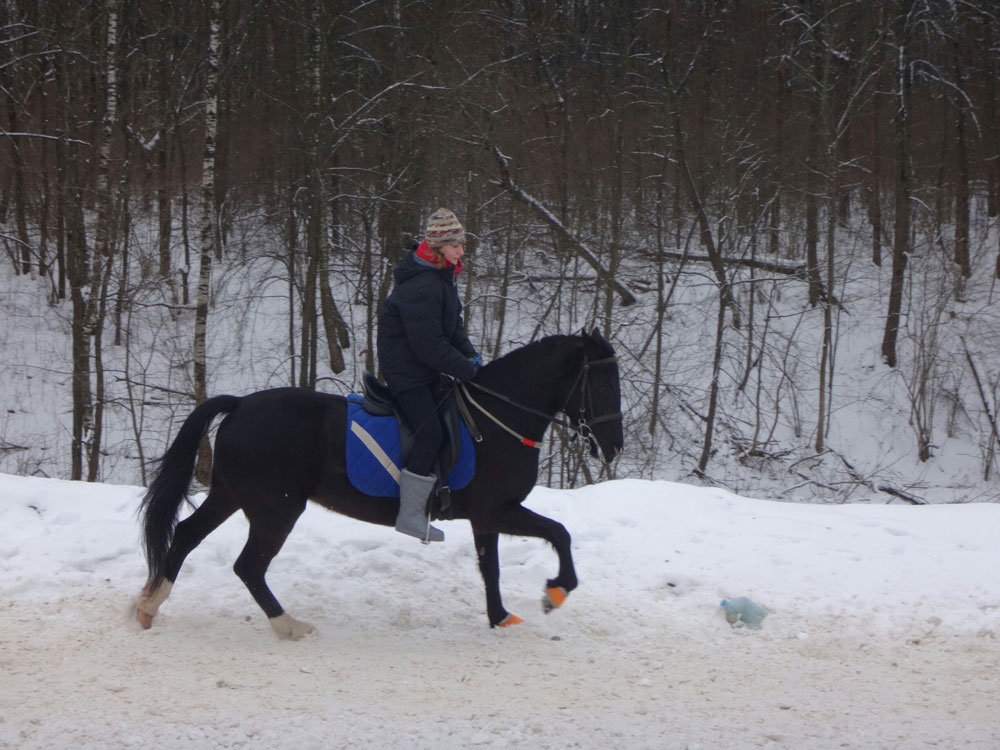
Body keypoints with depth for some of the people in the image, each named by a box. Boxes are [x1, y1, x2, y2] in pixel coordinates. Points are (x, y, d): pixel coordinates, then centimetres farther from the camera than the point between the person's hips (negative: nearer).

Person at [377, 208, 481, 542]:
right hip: (405, 367, -11)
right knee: (430, 433, -17)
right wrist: (467, 369, -21)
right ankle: (410, 514, -14)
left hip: (425, 366, 11)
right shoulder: (419, 287, -26)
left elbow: (453, 323, 17)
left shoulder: (443, 275, 7)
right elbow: (429, 345, -27)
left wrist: (470, 355, 1)